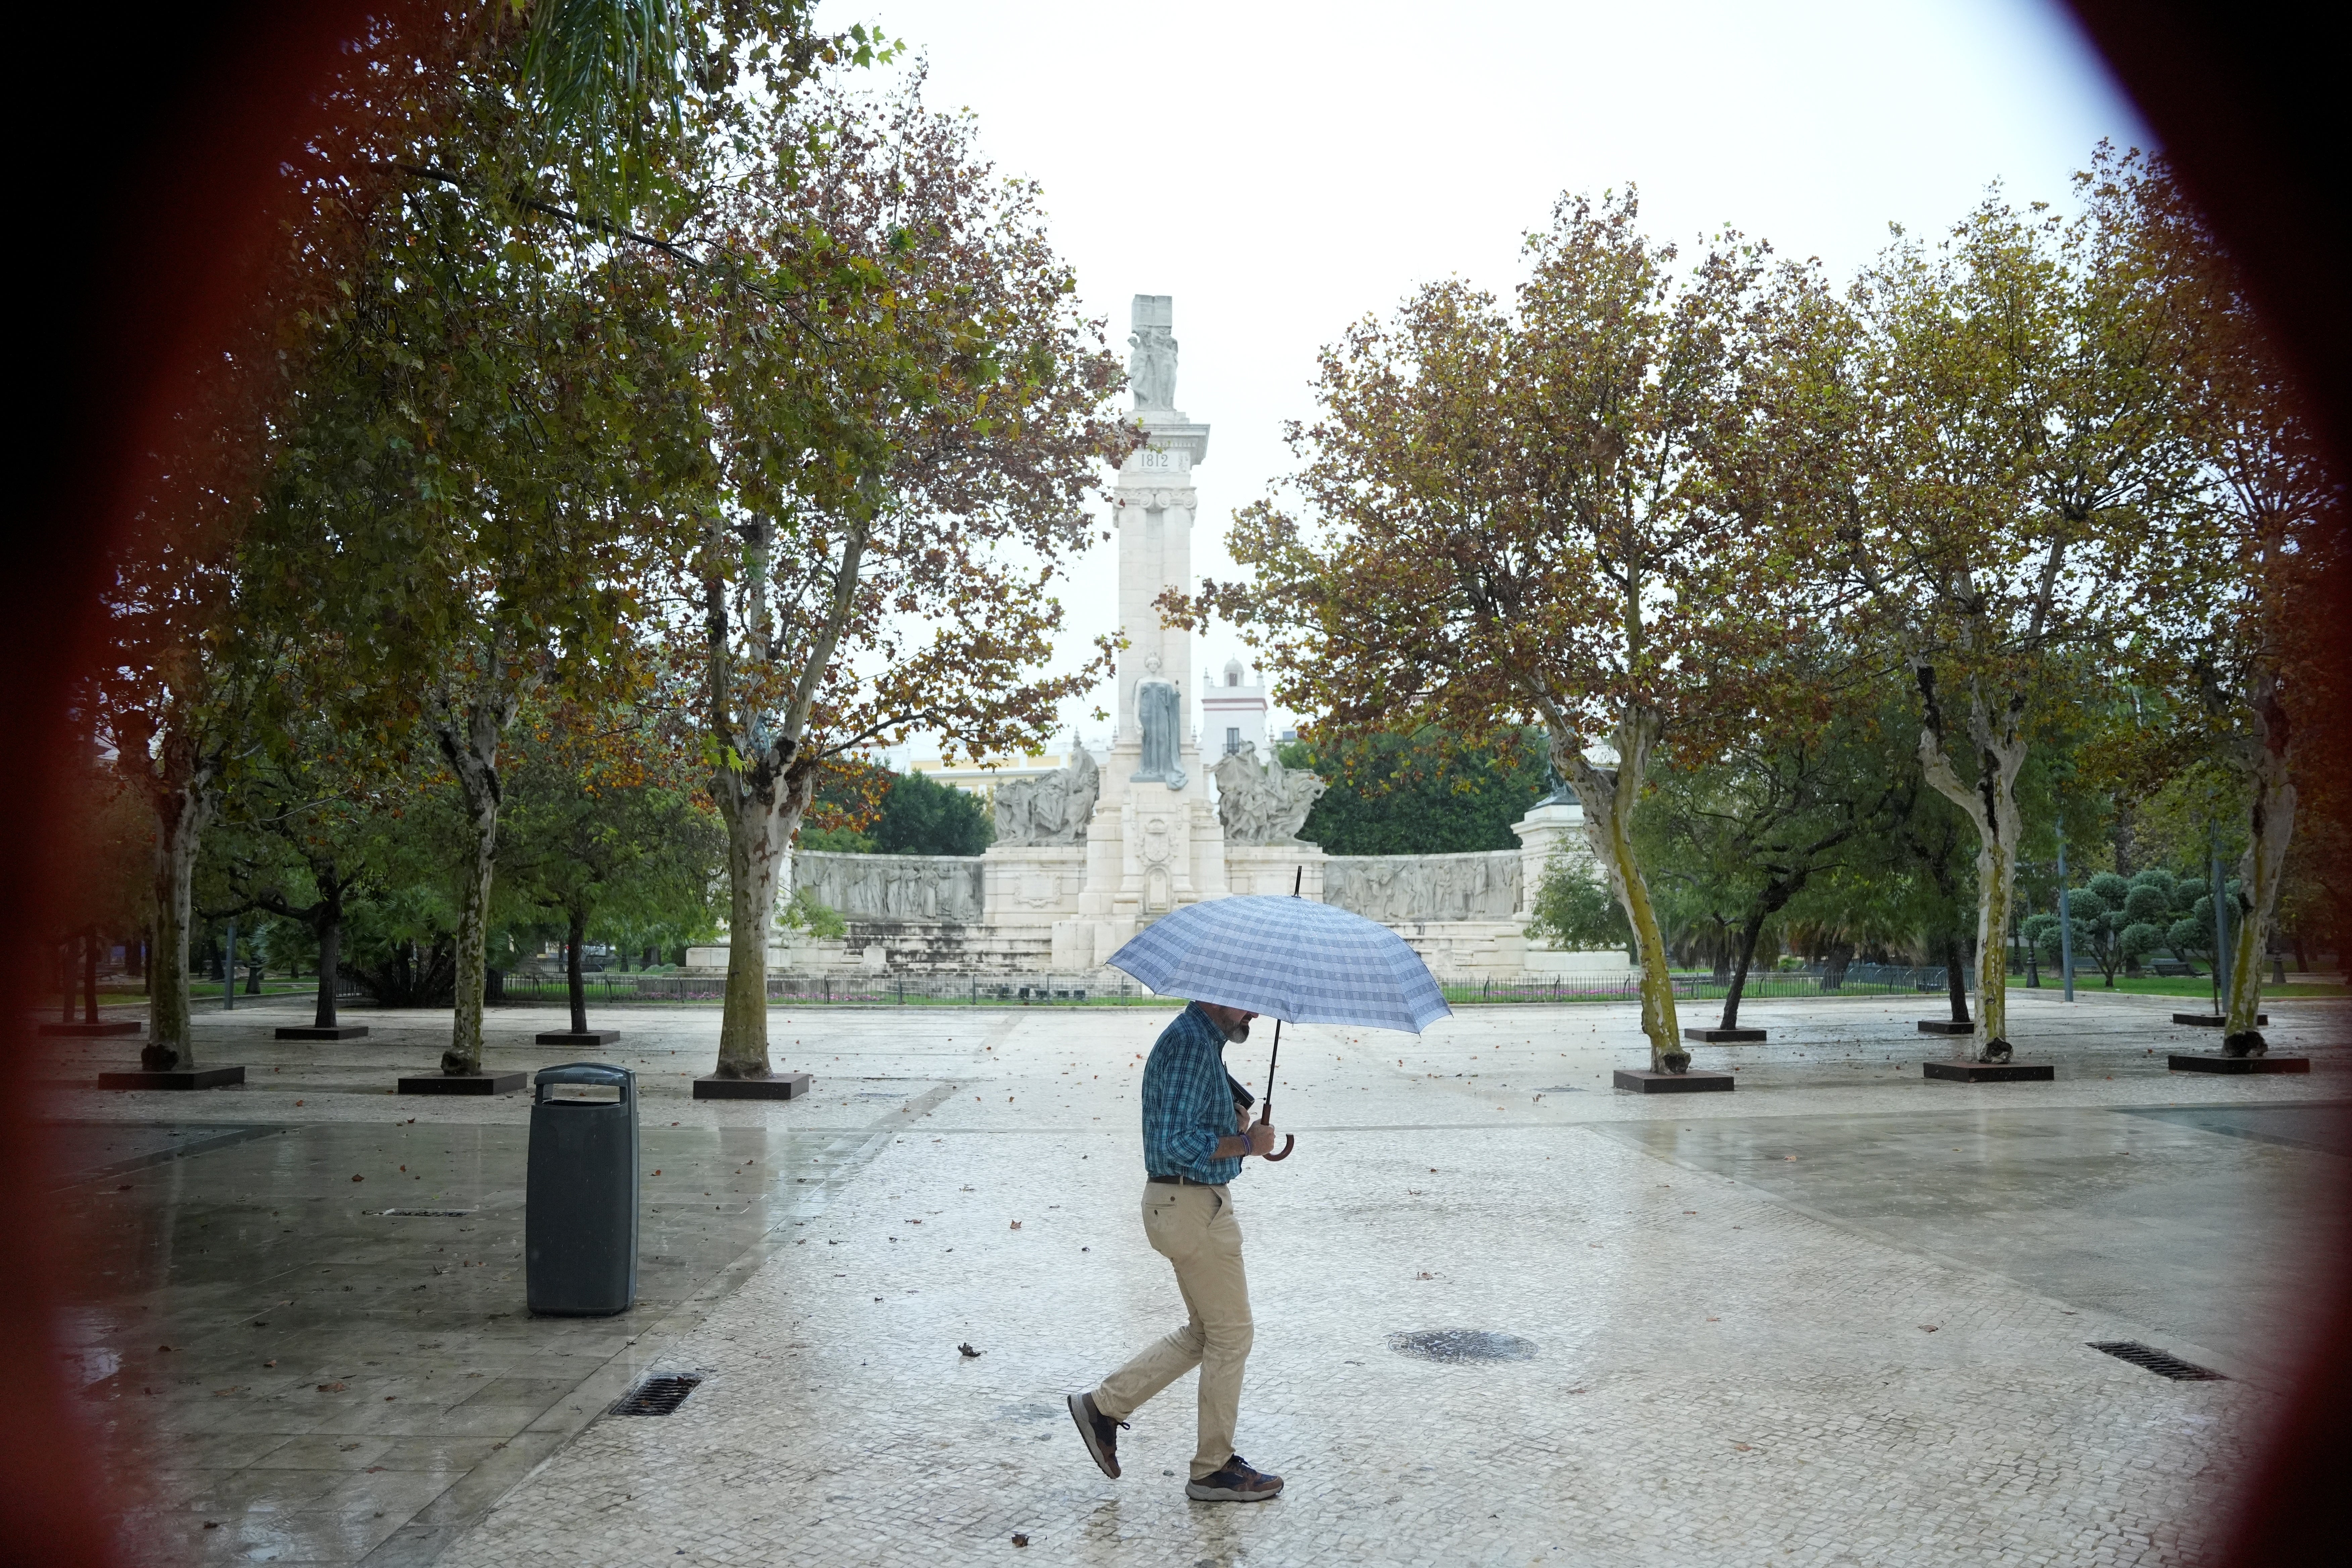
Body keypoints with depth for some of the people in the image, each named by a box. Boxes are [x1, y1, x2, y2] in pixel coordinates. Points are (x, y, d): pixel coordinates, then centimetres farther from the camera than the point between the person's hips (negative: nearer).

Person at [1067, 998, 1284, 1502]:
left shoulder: (1200, 1040, 13)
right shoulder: (1191, 1044, -20)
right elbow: (1177, 1142, -26)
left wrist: (1233, 1117, 6)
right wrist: (1247, 1143, -17)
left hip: (1199, 1202, 10)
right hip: (1192, 1208, -10)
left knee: (1205, 1332, 18)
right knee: (1231, 1333, 2)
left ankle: (1104, 1406, 22)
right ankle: (1214, 1469, 15)